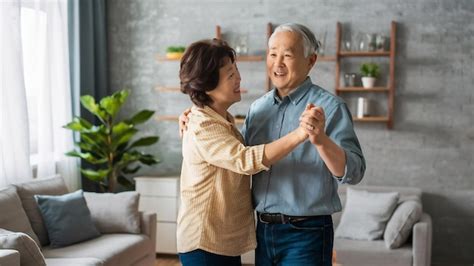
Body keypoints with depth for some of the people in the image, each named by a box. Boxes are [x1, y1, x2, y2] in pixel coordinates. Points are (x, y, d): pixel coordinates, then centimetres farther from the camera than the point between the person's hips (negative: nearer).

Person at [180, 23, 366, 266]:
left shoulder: (329, 107, -10)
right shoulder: (258, 108, 8)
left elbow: (353, 173, -17)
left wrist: (320, 139, -35)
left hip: (306, 235, -5)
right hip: (264, 229, 5)